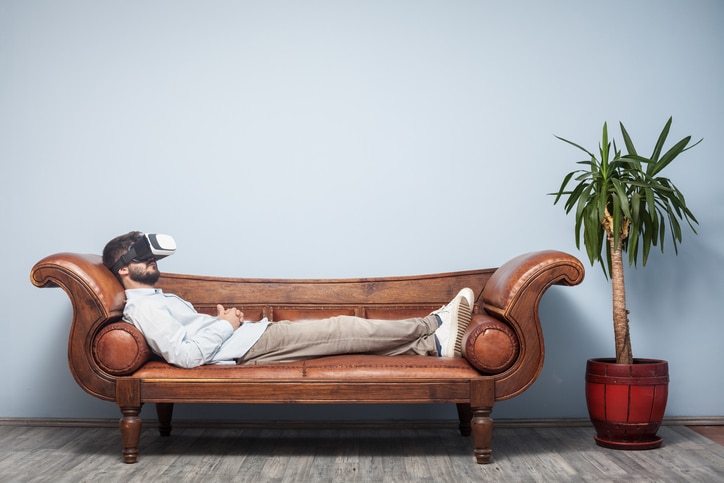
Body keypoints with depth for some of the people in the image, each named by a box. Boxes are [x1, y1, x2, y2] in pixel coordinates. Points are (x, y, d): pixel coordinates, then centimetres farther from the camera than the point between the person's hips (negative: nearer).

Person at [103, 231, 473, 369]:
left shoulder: (158, 298, 21)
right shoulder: (142, 308, -12)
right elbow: (186, 355, -23)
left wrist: (225, 319, 7)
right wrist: (225, 325, -13)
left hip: (255, 336, 10)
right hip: (250, 347, -10)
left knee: (345, 331, 2)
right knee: (345, 330, -10)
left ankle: (430, 343, 2)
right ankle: (432, 325, 1)